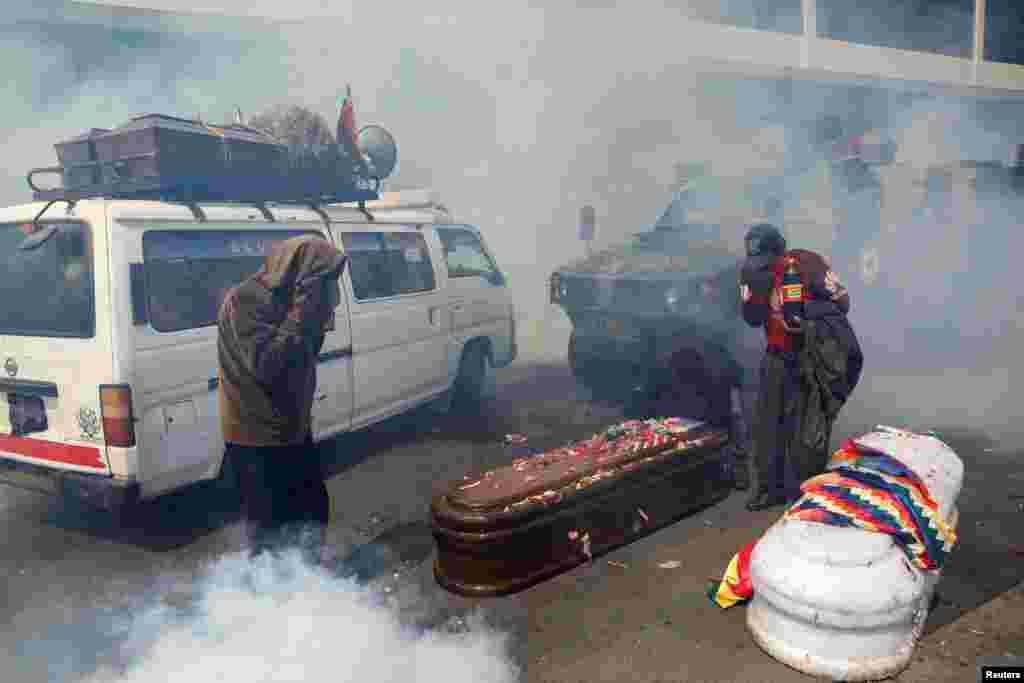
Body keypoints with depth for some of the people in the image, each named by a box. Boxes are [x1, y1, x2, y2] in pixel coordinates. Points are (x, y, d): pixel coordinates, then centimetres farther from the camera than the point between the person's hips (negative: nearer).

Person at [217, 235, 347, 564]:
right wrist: (301, 314, -25)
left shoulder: (287, 297, 4)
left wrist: (317, 317, -5)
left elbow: (306, 355, 11)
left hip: (293, 429, 9)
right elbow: (265, 364, -27)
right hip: (256, 438, -9)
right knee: (269, 524, 5)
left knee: (314, 506, 21)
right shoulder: (245, 299, -20)